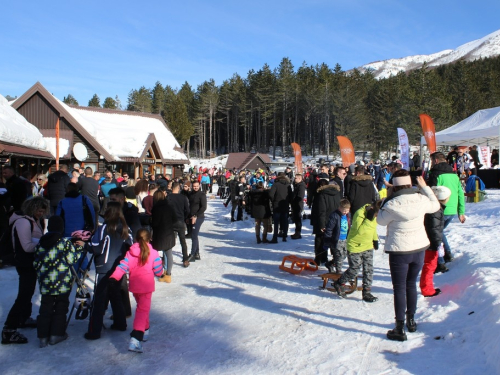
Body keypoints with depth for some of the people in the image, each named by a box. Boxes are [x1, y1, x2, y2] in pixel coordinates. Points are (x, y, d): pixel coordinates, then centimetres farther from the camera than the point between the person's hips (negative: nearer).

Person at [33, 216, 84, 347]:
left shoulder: (41, 243, 3)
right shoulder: (65, 242, -12)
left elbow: (36, 263, 9)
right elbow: (71, 260, -11)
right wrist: (79, 247, 3)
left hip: (45, 283, 4)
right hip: (62, 283, -4)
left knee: (45, 309, 11)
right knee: (60, 308, 10)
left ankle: (43, 337, 12)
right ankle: (56, 335, 13)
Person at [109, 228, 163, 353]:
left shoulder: (130, 252, -1)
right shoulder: (153, 253, -9)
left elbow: (123, 266, -13)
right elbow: (158, 271, -6)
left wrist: (114, 277, -16)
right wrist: (160, 273, 15)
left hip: (134, 286, 4)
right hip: (146, 286, -4)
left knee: (141, 307, 25)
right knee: (143, 310, -6)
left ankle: (145, 330, 37)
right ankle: (136, 338, -20)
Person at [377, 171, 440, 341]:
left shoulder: (392, 204, -20)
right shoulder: (421, 199, -7)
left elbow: (381, 220, -3)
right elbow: (435, 205, 15)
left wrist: (385, 202, 5)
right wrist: (425, 187, 20)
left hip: (399, 251, -5)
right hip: (419, 248, 5)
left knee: (399, 288, 4)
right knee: (411, 284, 21)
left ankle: (400, 329, 9)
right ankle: (411, 320, 35)